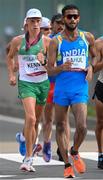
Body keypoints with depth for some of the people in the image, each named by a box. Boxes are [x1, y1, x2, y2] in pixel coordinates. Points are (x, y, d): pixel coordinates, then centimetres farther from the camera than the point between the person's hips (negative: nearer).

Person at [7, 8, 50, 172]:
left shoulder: (47, 41, 0)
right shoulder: (18, 41, 2)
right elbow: (10, 57, 21)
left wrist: (43, 61, -19)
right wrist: (11, 75, 10)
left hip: (43, 83, 2)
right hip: (26, 83, -2)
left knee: (36, 121, 11)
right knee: (30, 118, -21)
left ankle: (29, 156, 27)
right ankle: (28, 158, -16)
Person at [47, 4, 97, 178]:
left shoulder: (87, 38, 5)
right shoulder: (56, 41, -2)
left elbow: (94, 55, 23)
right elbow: (49, 70, -4)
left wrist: (91, 67, 2)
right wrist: (61, 67, -24)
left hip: (80, 89, 0)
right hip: (61, 89, 0)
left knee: (82, 127, -14)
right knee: (60, 127, 6)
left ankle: (74, 152, 16)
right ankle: (67, 165, 19)